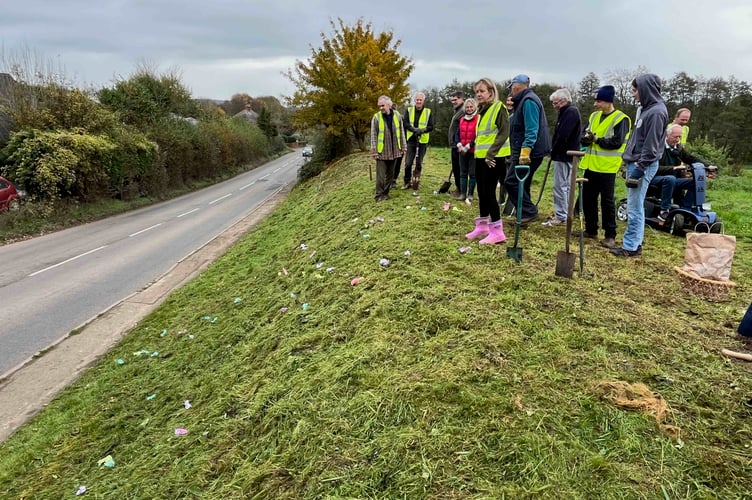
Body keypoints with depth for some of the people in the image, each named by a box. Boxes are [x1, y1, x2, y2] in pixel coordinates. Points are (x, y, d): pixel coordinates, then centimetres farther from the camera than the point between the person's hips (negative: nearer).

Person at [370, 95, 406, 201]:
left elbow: (401, 132, 8)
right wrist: (374, 151, -9)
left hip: (394, 151, 3)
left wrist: (403, 147, 7)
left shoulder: (397, 115, 1)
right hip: (381, 151, -3)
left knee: (390, 174, 11)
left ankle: (386, 193, 21)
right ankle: (379, 195, 7)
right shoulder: (376, 117, -7)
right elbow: (373, 135, -6)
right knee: (381, 174, -1)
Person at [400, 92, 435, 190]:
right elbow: (406, 123, -5)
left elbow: (431, 126, -1)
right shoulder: (409, 110, 5)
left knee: (419, 163, 6)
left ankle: (416, 180, 20)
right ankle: (407, 182, 10)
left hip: (422, 141, 0)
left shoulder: (428, 112, 3)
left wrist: (422, 130, -20)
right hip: (411, 140, 0)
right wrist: (415, 129, -22)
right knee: (408, 163, -2)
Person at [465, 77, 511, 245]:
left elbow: (504, 132, -17)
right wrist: (479, 150, 15)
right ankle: (482, 226, 23)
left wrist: (491, 153, -21)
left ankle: (497, 231, -2)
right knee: (482, 192, 12)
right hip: (480, 157, 9)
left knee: (489, 192, -8)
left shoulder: (498, 107, -9)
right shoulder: (482, 110, 17)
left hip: (494, 157, -9)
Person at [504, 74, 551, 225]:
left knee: (511, 181, -12)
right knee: (521, 184, 13)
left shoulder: (528, 101, -14)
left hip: (528, 152, -11)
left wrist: (525, 151, -29)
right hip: (524, 151, 11)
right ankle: (524, 214, 18)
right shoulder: (524, 100, 20)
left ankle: (529, 212, -9)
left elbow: (531, 130, -24)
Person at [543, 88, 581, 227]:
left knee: (560, 186, -7)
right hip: (565, 155, 11)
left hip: (563, 155, -11)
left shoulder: (571, 112, -15)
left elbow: (563, 136, -22)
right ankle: (565, 214, 23)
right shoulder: (567, 111, 18)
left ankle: (560, 216, -4)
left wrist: (553, 152, -11)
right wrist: (554, 152, 10)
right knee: (565, 186, 15)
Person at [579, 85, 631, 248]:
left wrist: (596, 139, -13)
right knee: (588, 198, 11)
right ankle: (591, 229, 24)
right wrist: (586, 138, -10)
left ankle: (610, 235, 5)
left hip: (607, 167, -7)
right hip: (591, 165, 7)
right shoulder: (594, 116, 13)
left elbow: (617, 142, -17)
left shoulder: (621, 119, -9)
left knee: (607, 201, -4)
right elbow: (585, 135, 13)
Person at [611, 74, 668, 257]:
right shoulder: (645, 108, 14)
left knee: (634, 208, -6)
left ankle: (631, 246, 0)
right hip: (634, 162, 10)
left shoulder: (657, 112, -15)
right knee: (634, 206, 13)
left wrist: (640, 168, -19)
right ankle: (635, 243, 21)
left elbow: (651, 146, -19)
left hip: (643, 165, -10)